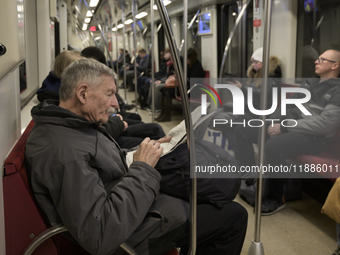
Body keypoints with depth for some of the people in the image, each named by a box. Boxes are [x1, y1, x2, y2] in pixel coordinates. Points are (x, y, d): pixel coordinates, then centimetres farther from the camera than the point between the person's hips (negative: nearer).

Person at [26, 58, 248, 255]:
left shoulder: (70, 125, 1)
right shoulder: (64, 152, -32)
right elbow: (100, 237, -35)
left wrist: (145, 152, -1)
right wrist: (142, 169, -27)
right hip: (128, 237, -10)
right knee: (235, 216, -4)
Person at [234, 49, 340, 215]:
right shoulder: (309, 83, 20)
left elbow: (326, 123, -19)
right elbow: (289, 105, 21)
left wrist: (285, 126, -19)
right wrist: (275, 122, -2)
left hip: (313, 136, -8)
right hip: (288, 128, 9)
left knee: (272, 146, -36)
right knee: (242, 131, -2)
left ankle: (276, 198, -15)